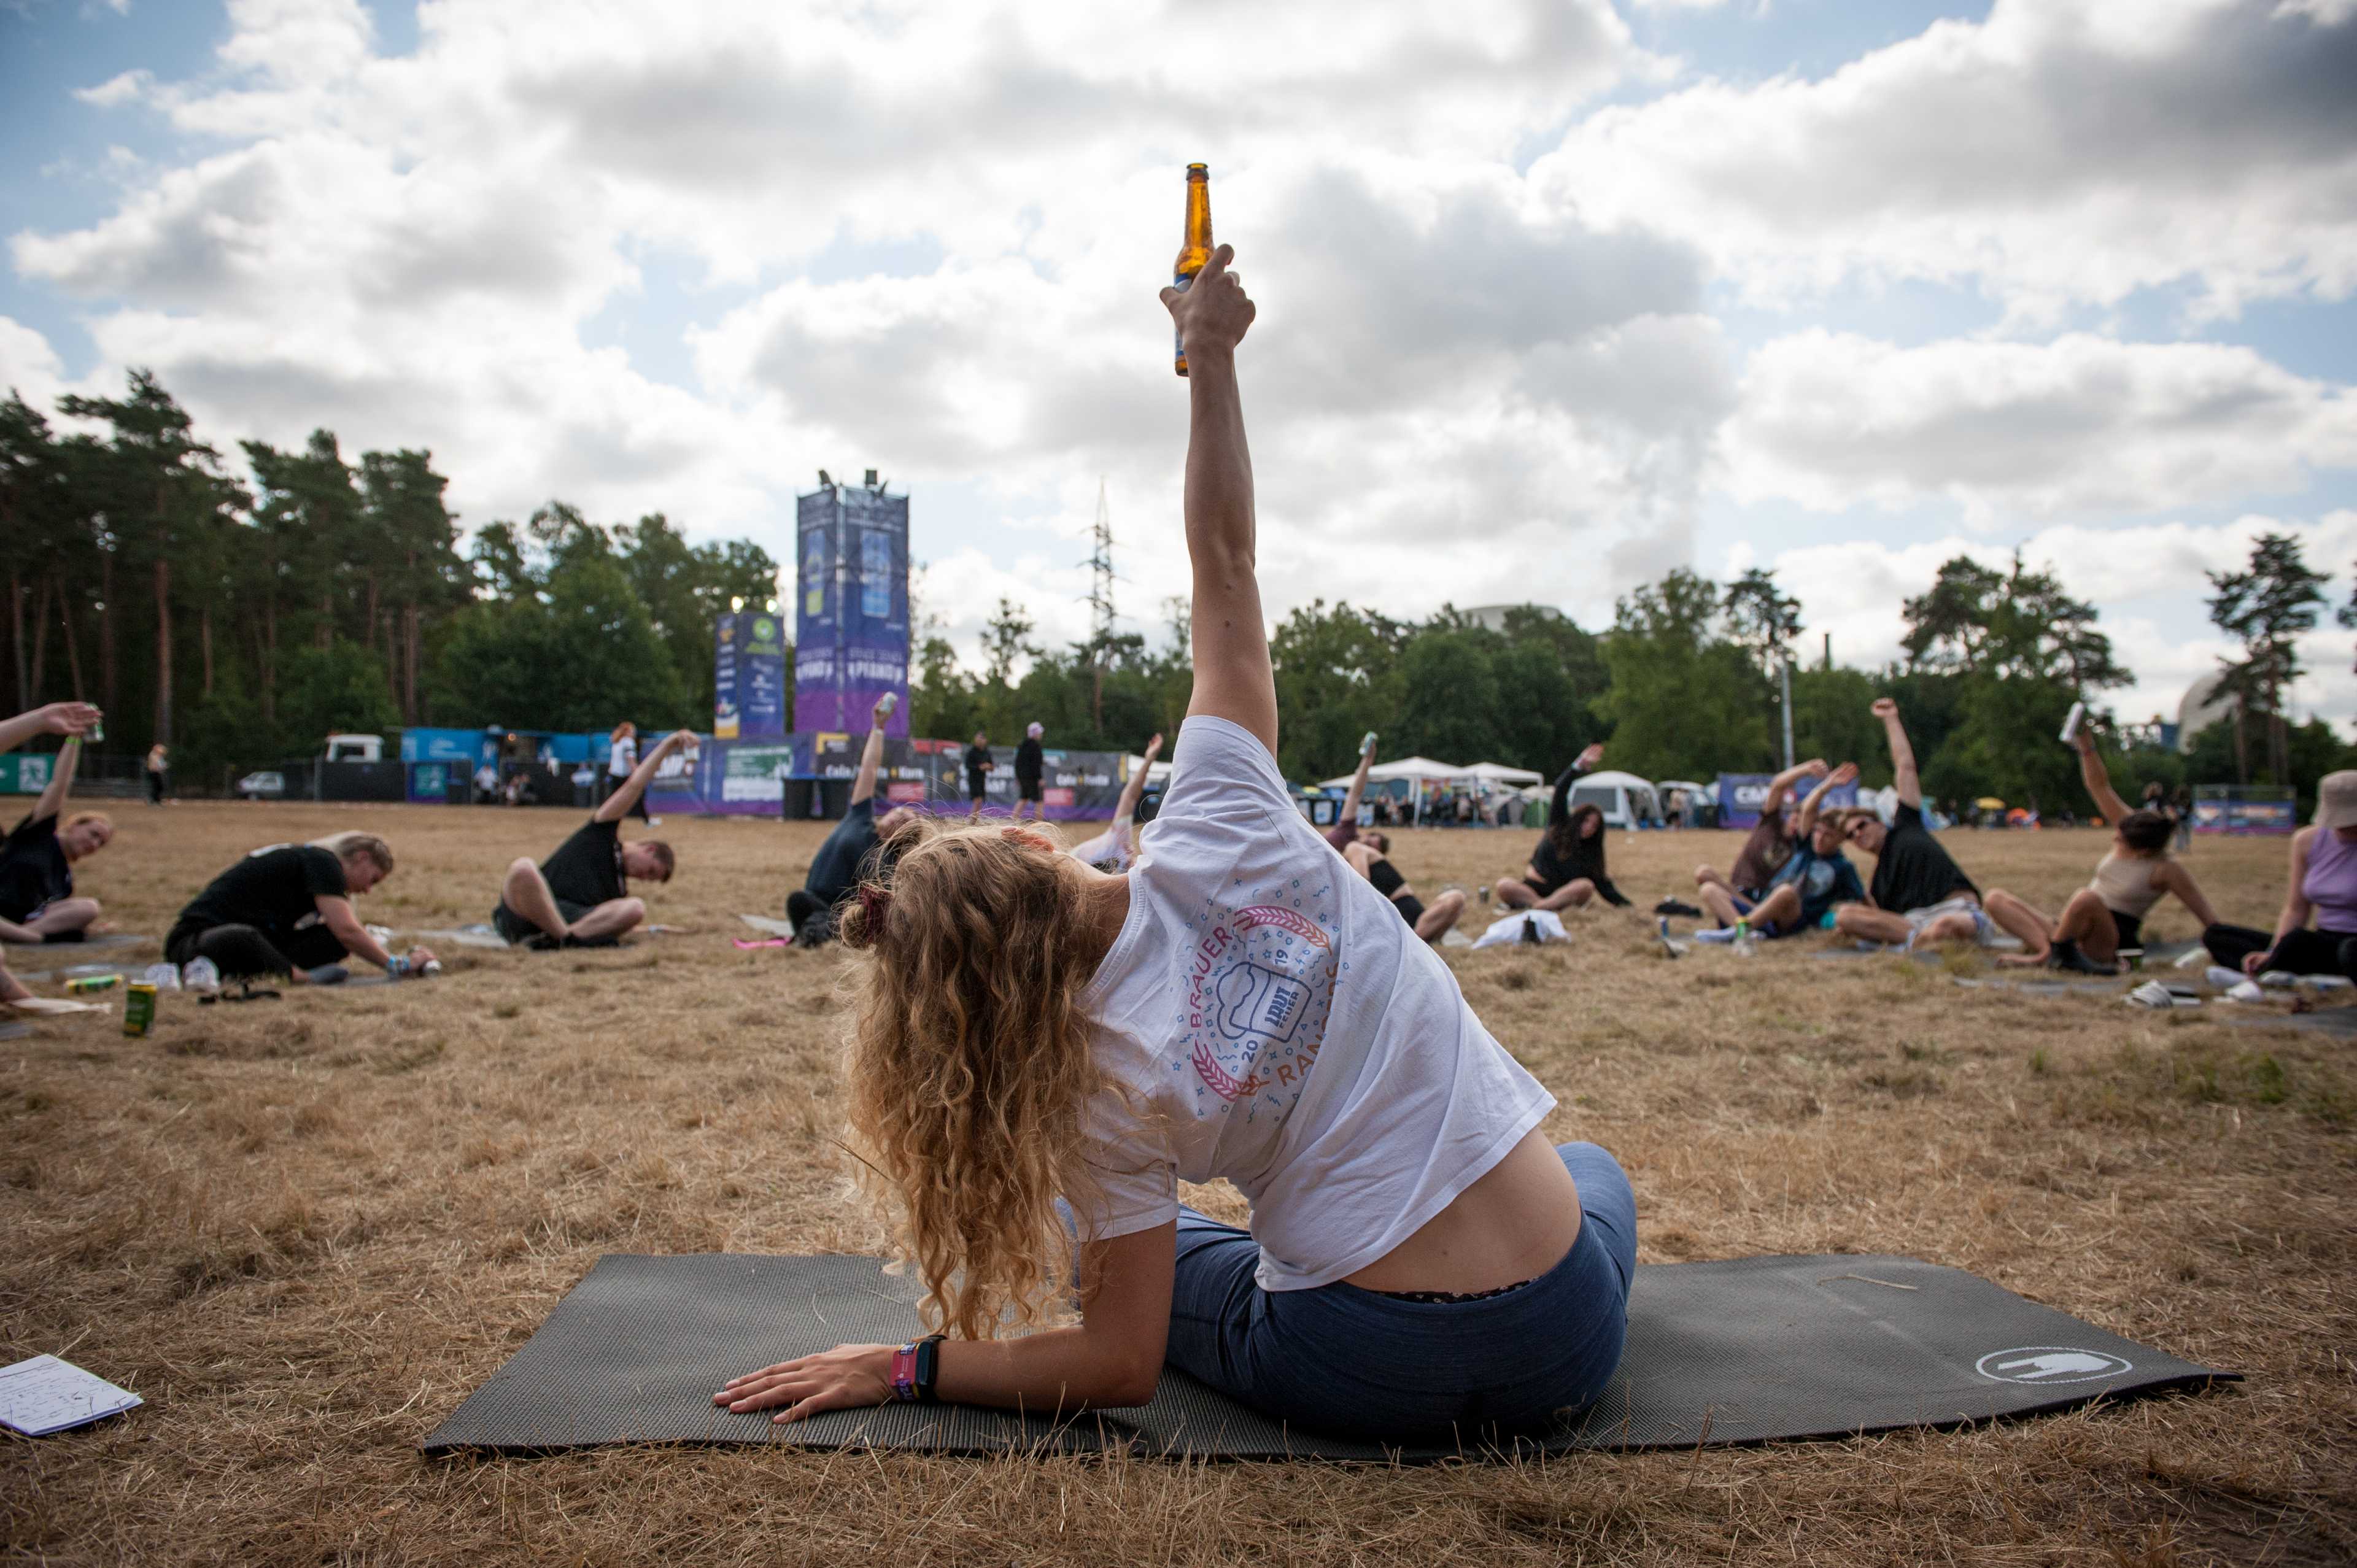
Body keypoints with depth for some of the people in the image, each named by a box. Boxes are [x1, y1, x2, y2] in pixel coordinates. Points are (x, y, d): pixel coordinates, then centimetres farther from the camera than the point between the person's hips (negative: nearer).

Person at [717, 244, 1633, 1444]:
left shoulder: (1105, 1076, -16)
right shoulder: (1213, 831, -15)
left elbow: (1120, 1364, -9)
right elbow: (1224, 561, -6)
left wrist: (903, 1367, -1)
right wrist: (1211, 358, 1)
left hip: (1366, 1375, -1)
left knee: (1117, 1239, 28)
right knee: (1591, 1167, 39)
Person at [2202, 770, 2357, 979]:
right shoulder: (2307, 840, 5)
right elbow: (2296, 910, 8)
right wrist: (2272, 955, -9)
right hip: (2324, 944, 6)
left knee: (2298, 940, -38)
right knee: (2214, 934, -5)